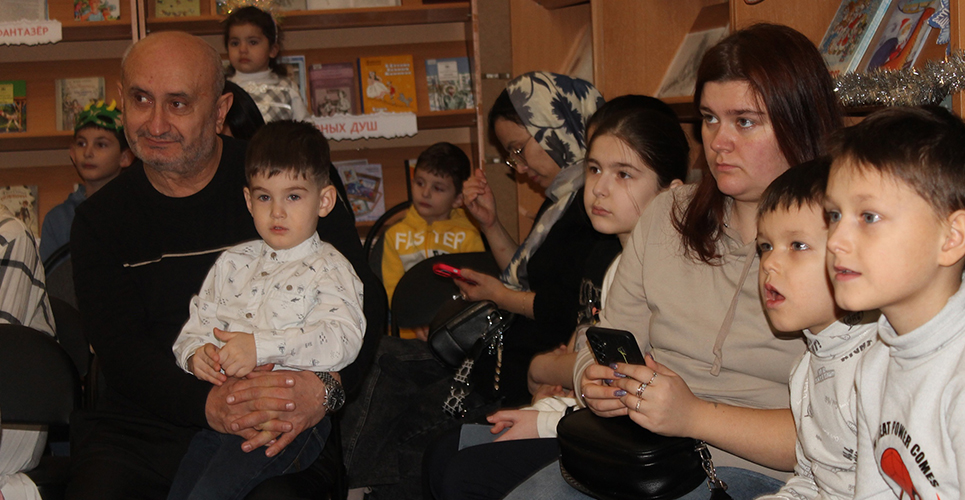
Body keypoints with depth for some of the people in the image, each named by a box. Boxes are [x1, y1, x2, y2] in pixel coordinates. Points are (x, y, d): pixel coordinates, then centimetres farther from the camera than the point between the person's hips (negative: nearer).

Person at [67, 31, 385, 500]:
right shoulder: (100, 220, 7)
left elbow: (362, 298, -4)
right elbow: (120, 348, -4)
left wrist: (324, 386, -24)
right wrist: (206, 404, -25)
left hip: (279, 428, -2)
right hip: (139, 431, 2)